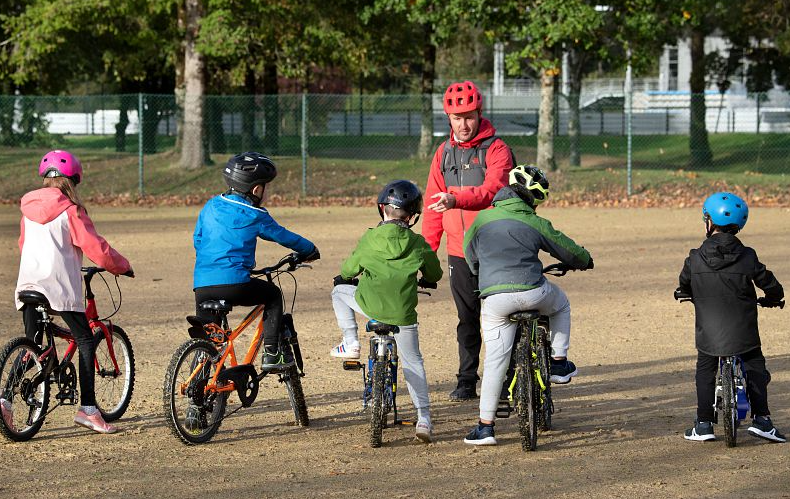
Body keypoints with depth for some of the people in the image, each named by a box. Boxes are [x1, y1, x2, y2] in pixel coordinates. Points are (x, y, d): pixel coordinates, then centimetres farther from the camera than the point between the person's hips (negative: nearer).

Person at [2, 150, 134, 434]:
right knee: (85, 341, 2)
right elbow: (95, 248, -9)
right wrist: (122, 267, 6)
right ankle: (88, 409, -4)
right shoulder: (70, 210, -6)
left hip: (29, 281, 6)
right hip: (60, 283, -6)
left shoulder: (29, 208, 12)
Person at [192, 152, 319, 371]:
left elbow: (197, 239, 26)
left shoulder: (211, 206, 16)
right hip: (234, 283, -4)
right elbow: (282, 236, 15)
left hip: (202, 285, 4)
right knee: (273, 295, 21)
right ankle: (271, 353, 16)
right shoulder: (254, 215, 3)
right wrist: (309, 250, 32)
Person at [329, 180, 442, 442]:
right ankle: (424, 418, 6)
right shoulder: (418, 244, 2)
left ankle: (350, 342, 17)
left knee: (340, 291, 28)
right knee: (413, 362, 16)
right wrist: (426, 280, 41)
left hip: (370, 304, -1)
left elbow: (349, 269, 12)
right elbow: (434, 274, 16)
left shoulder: (370, 239, -1)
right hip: (403, 312, 1)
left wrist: (341, 277, 36)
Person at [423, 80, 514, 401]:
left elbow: (492, 190, -22)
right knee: (467, 318, 9)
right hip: (458, 251, 5)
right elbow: (433, 203, 16)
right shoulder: (444, 153, 12)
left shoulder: (496, 149, -6)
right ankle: (467, 382, 13)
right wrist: (427, 248, 10)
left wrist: (456, 199, -38)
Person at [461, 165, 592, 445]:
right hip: (531, 293, -1)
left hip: (494, 299, 1)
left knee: (495, 362, 6)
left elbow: (470, 255, 26)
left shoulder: (483, 219, 11)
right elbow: (569, 251, 19)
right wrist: (584, 261, 43)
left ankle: (485, 427, 3)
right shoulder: (536, 224, 6)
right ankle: (559, 363, 31)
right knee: (561, 304, 33)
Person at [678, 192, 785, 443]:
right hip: (743, 332, 0)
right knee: (754, 368, 14)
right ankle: (760, 418, 5)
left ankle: (703, 424, 12)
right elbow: (769, 284, 0)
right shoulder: (747, 257, -8)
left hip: (708, 333, 0)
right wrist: (773, 298, 24)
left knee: (705, 370, 16)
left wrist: (692, 295, 35)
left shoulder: (695, 258, -6)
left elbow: (684, 286, 11)